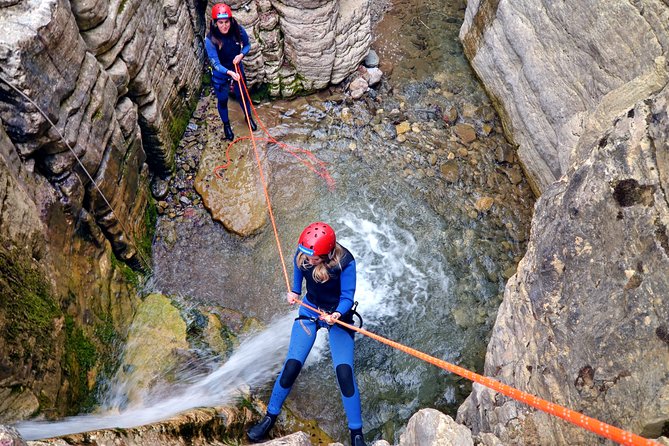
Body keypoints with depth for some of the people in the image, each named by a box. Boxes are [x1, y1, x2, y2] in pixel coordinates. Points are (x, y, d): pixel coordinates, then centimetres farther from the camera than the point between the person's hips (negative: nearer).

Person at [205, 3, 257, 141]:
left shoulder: (239, 30, -22)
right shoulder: (210, 39, -30)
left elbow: (247, 45, -2)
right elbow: (215, 64, -29)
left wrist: (241, 55, -22)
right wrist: (229, 72, -45)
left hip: (237, 68, 3)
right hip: (220, 74, -2)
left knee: (242, 95, 20)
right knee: (222, 100, 13)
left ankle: (248, 117, 48)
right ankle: (226, 125, 39)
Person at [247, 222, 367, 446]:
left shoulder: (345, 262, -29)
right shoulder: (301, 255, -18)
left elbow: (347, 298, -22)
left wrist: (336, 315, -39)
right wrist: (294, 292, -10)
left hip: (338, 315, -2)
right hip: (310, 309, 3)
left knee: (344, 372, -13)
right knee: (292, 365, -6)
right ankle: (270, 417, 17)